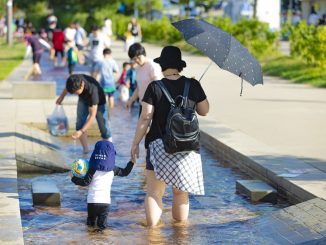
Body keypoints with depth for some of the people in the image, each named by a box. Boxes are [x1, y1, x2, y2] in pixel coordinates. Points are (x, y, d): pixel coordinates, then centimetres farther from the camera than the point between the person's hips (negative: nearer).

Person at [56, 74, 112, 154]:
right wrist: (62, 96, 9)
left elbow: (92, 116, -43)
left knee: (104, 128, -8)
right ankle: (85, 150, 1)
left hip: (98, 103, -5)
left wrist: (81, 131, -47)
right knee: (80, 124, -7)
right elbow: (68, 87, -3)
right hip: (83, 99, 5)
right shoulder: (75, 80, -33)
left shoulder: (93, 90, -46)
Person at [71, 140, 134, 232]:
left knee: (91, 219, 16)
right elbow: (125, 172, 17)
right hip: (105, 201, 1)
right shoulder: (112, 169, 4)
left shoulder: (93, 169, -4)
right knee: (102, 220, -1)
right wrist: (131, 162, 30)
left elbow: (85, 182, -9)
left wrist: (74, 178, 3)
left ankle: (90, 222, -13)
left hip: (92, 200, -1)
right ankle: (101, 226, -30)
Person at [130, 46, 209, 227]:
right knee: (181, 192, 15)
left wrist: (135, 143, -1)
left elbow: (145, 118, -9)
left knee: (154, 193, 3)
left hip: (159, 145, -2)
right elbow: (204, 111, 10)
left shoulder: (154, 87, -8)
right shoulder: (193, 85, -1)